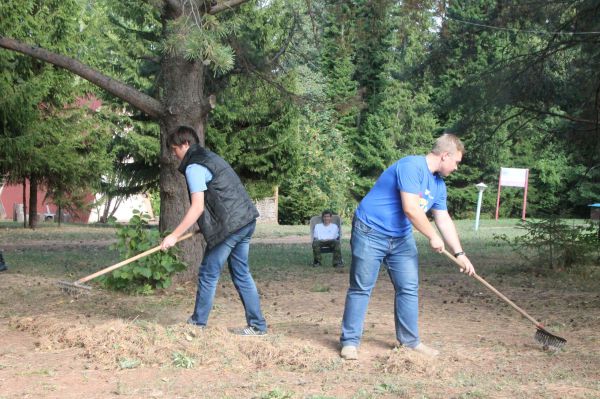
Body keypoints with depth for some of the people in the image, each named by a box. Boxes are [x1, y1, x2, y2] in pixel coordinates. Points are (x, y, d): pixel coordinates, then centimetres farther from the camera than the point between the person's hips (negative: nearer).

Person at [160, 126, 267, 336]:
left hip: (230, 225, -9)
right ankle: (257, 325, 13)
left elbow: (198, 207, -18)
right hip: (245, 220, 9)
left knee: (208, 275, 2)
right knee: (241, 274, 13)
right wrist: (206, 225, 20)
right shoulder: (210, 157, 20)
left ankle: (197, 324, 13)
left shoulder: (194, 167, -10)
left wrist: (174, 236, -17)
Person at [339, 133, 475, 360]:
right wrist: (433, 237, -17)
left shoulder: (438, 184, 8)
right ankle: (350, 341, 5)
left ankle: (410, 340, 17)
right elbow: (411, 209, -27)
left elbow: (444, 220, 13)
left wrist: (459, 253, 9)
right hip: (371, 233, -9)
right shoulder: (411, 167, -21)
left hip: (401, 238, 9)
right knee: (361, 289, -2)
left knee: (409, 289, 6)